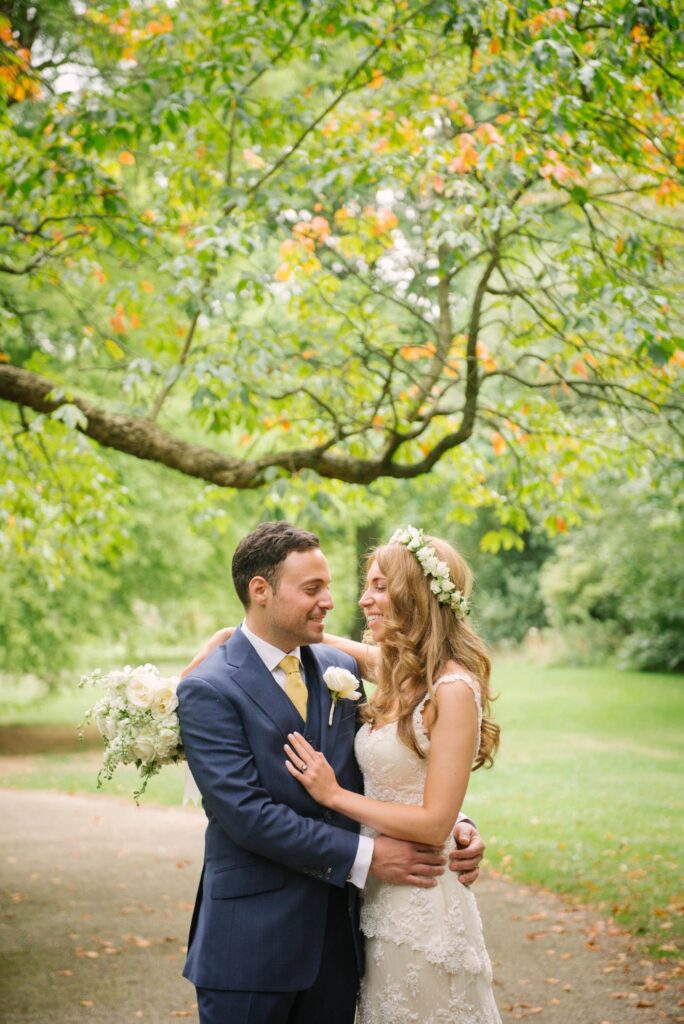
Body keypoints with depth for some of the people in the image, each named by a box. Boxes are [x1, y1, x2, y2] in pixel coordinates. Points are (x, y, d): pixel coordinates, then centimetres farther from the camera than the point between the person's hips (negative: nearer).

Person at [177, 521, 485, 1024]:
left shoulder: (341, 668, 7)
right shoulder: (208, 690, -12)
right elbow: (246, 812, -19)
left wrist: (453, 825, -5)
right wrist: (366, 856, -18)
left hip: (338, 937, 5)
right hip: (252, 941, -5)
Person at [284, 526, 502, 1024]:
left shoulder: (453, 689, -19)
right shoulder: (393, 669, 4)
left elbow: (434, 824, -20)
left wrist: (335, 795, -14)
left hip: (423, 904, -8)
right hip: (380, 899, 8)